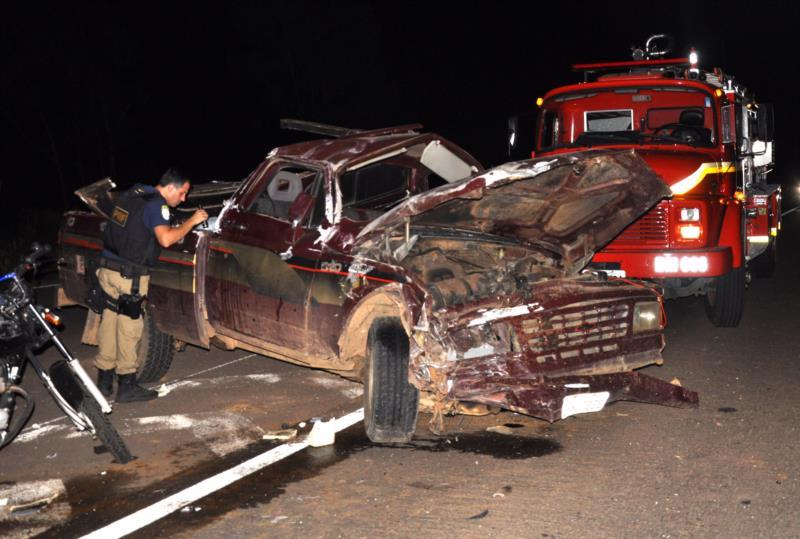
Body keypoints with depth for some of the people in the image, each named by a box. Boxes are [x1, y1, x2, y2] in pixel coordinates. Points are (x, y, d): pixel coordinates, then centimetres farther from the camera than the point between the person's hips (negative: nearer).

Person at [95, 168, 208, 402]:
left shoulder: (133, 192, 11)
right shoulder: (156, 204, -13)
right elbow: (165, 239, -26)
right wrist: (191, 221, -14)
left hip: (107, 268, 8)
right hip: (130, 276, -8)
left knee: (110, 321, 14)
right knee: (129, 329, 1)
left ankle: (104, 381, 23)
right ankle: (127, 386, 8)